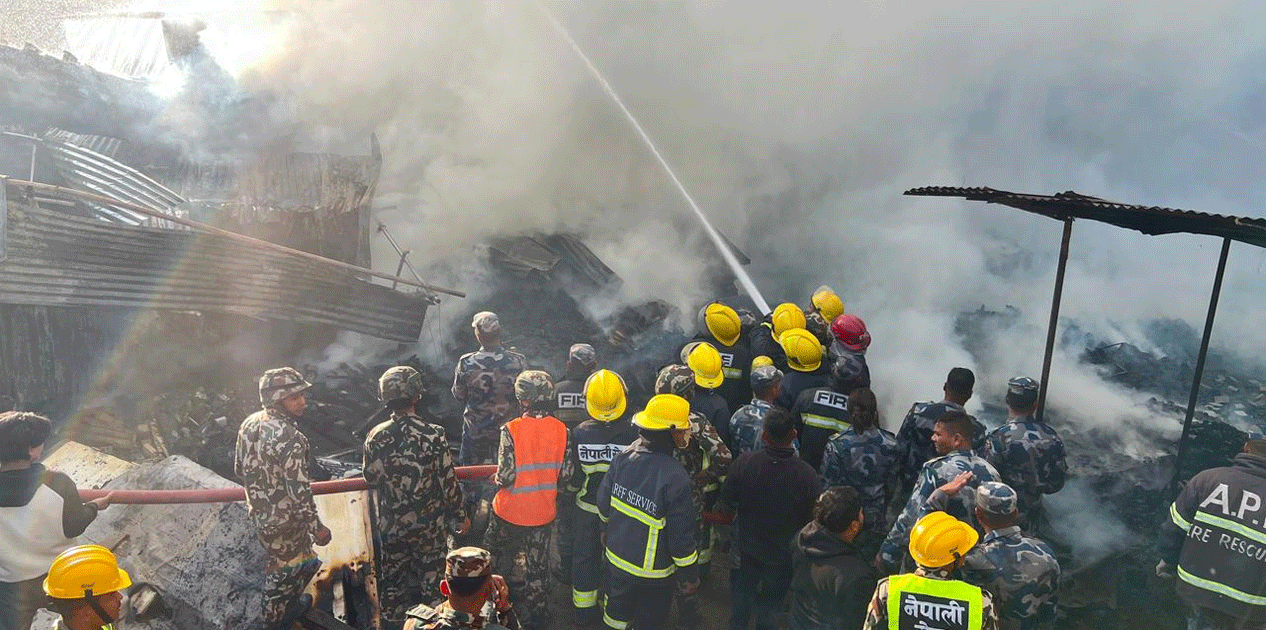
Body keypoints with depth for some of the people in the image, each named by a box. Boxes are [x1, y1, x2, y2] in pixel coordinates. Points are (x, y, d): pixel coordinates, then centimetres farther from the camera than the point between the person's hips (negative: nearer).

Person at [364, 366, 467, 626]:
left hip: (391, 525, 2)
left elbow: (371, 478, 1)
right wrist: (460, 516, -1)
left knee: (392, 580, 21)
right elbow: (449, 482, -15)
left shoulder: (376, 437, -13)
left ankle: (394, 621, 37)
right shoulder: (434, 434, -21)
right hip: (430, 526, -2)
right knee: (431, 579, 17)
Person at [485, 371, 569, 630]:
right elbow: (565, 476, -5)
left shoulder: (511, 430, -21)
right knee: (538, 570, 17)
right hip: (543, 514, 2)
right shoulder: (562, 430, -10)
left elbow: (506, 476, -21)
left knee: (501, 562, 23)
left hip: (510, 512, -2)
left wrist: (496, 479, 2)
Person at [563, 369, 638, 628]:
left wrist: (572, 488, 11)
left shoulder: (579, 434, -19)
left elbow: (572, 479, -10)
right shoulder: (634, 434, -22)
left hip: (586, 510, 1)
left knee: (584, 558, 19)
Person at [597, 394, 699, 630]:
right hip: (653, 571, -5)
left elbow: (603, 504, 1)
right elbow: (681, 535, -22)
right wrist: (689, 574, -7)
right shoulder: (675, 477, -31)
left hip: (617, 557, 5)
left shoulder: (624, 457, -13)